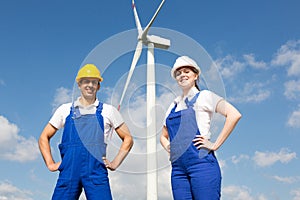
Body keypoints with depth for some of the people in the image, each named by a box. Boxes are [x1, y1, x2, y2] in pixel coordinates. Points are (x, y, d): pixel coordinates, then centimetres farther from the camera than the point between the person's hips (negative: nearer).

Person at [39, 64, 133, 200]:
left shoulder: (108, 111, 9)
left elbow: (128, 139, 15)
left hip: (96, 171, -1)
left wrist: (115, 163, 6)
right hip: (69, 171, 2)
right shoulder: (65, 110, 12)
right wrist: (51, 164, 9)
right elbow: (44, 137, 19)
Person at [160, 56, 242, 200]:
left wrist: (215, 145, -12)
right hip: (178, 168, 6)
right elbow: (164, 136, 30)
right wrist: (169, 148, 9)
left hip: (201, 162, -5)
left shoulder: (203, 96, 4)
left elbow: (234, 115, -10)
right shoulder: (174, 105, 20)